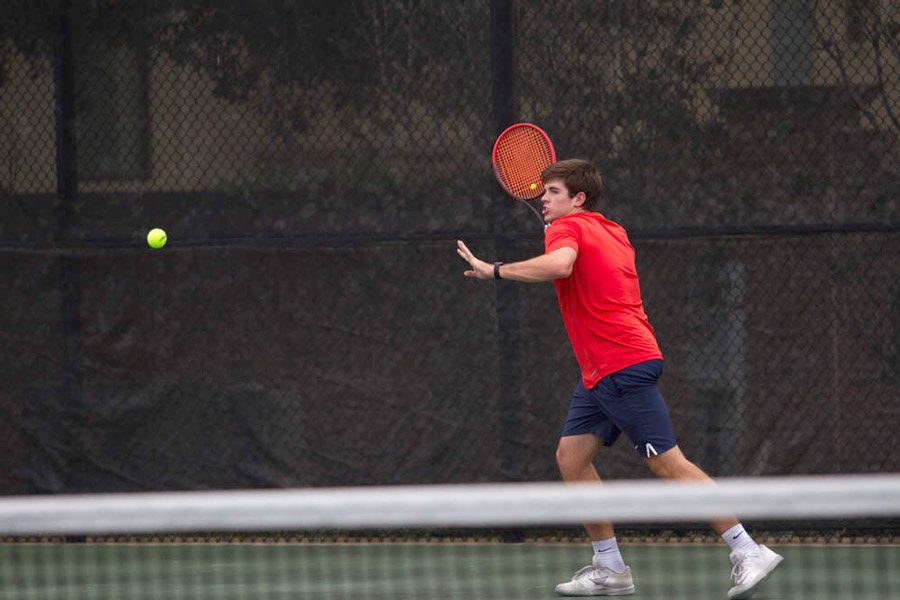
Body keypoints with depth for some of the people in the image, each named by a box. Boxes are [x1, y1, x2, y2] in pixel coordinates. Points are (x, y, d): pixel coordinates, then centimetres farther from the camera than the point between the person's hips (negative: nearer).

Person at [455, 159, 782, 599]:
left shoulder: (567, 227, -7)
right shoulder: (613, 231, 18)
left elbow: (559, 265, -30)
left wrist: (495, 270, -23)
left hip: (625, 367, -10)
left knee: (668, 462, -12)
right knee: (571, 456, 6)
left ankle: (748, 553, -13)